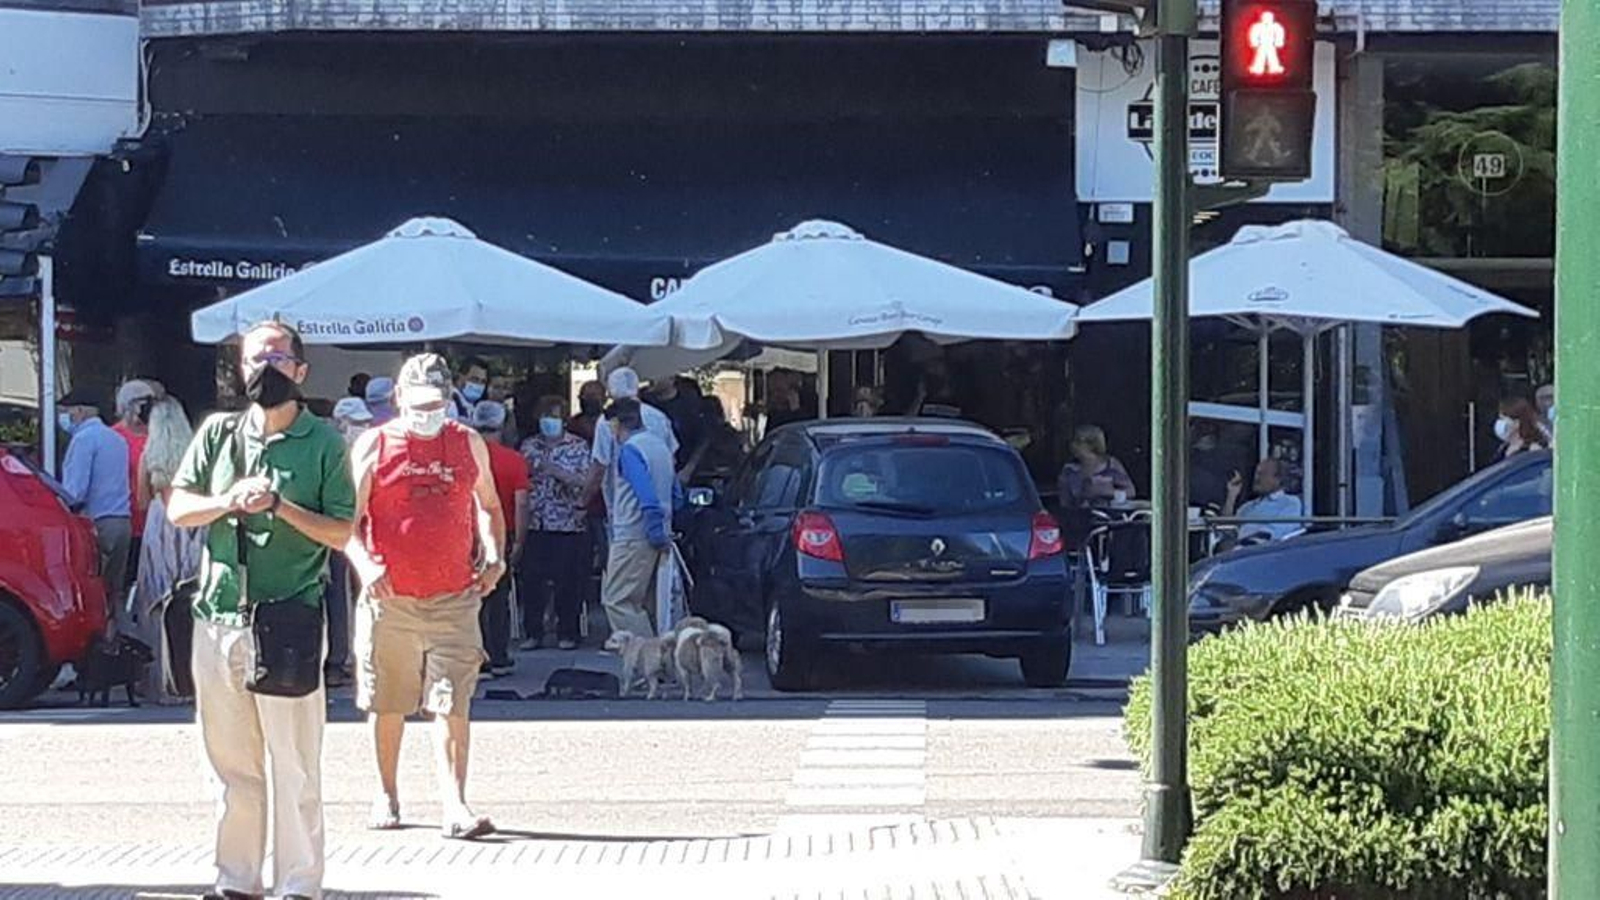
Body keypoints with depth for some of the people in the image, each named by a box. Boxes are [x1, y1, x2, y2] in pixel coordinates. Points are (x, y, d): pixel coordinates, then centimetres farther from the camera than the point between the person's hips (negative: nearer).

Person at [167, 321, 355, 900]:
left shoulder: (323, 443, 2)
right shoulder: (219, 433, 13)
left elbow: (340, 531, -3)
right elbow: (178, 509, 9)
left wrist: (279, 505, -15)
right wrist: (229, 501, -9)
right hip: (217, 620, 4)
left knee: (293, 766, -4)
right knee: (230, 763, 9)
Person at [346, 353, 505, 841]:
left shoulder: (469, 444, 10)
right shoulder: (374, 446, 2)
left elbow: (489, 507, 23)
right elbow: (349, 518, 1)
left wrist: (494, 556, 7)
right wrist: (365, 564, -17)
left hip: (454, 598, 1)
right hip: (389, 596, -1)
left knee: (453, 705, -8)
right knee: (387, 704, 9)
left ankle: (455, 806, -13)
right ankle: (387, 797, 25)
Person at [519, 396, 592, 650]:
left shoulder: (578, 446, 4)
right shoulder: (529, 446, 12)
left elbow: (585, 481, -4)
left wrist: (557, 471, -16)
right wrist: (529, 469, -7)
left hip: (569, 524, -2)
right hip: (535, 523, 2)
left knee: (568, 581, -1)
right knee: (532, 580, 0)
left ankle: (567, 633, 9)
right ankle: (532, 633, 9)